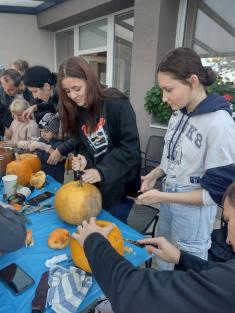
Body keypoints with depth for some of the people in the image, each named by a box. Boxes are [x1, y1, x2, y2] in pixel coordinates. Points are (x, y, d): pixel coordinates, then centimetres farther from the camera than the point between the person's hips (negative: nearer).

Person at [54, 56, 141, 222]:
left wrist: (102, 171, -25)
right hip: (93, 183, 5)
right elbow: (81, 145, 8)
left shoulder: (116, 103, -17)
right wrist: (83, 160, -14)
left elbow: (130, 146, -20)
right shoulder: (75, 112, 2)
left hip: (119, 183, -5)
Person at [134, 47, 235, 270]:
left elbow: (216, 192, -21)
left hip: (193, 210, -7)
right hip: (169, 199, 7)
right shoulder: (179, 113, -3)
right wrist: (155, 174, -5)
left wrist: (162, 197, -22)